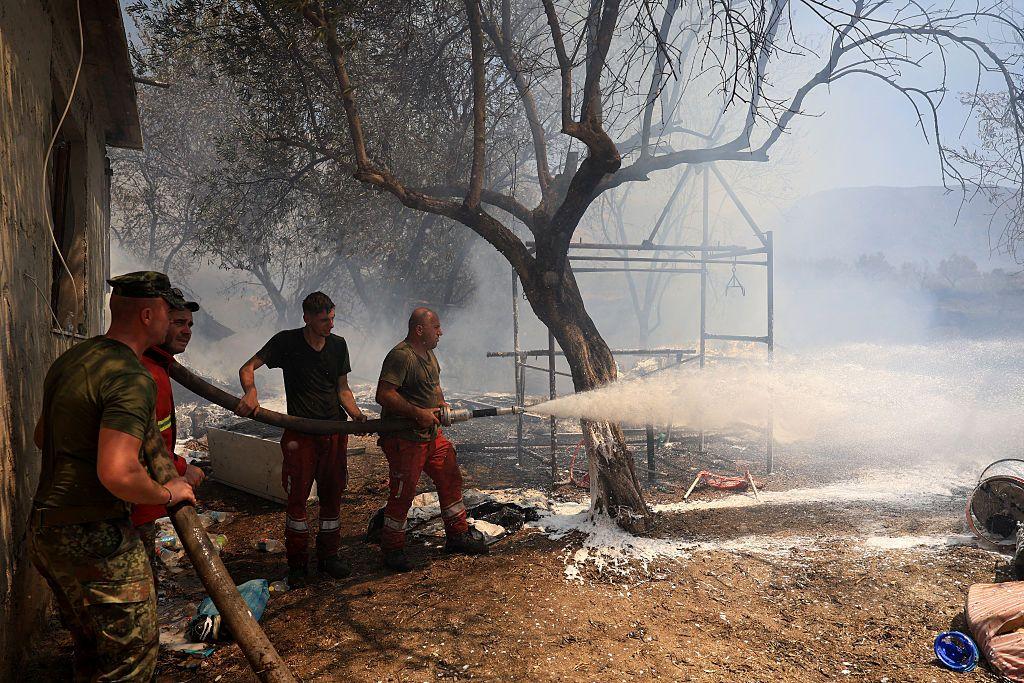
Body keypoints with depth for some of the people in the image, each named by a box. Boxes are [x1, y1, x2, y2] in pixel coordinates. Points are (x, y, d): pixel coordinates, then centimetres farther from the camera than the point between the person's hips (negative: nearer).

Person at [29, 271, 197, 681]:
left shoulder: (70, 359, 9)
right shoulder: (132, 378, -21)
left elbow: (42, 436, 23)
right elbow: (118, 474, -31)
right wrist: (167, 493, -14)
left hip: (45, 531, 10)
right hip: (96, 539, -9)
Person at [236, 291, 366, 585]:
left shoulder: (338, 345, 6)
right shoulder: (287, 341, -5)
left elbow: (342, 388, 10)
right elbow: (248, 368, -8)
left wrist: (356, 414, -7)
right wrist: (250, 392, -29)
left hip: (334, 431, 4)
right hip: (300, 432, -3)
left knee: (332, 495, 10)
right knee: (297, 497, 1)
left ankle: (328, 556, 24)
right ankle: (297, 563, 15)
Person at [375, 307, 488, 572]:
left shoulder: (428, 354, 12)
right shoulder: (401, 355, -19)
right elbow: (384, 395, -27)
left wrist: (441, 403, 9)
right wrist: (418, 413, -25)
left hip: (432, 435, 10)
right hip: (405, 438, -9)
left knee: (451, 480, 15)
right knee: (402, 495, 0)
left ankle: (458, 535, 30)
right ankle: (392, 550, 16)